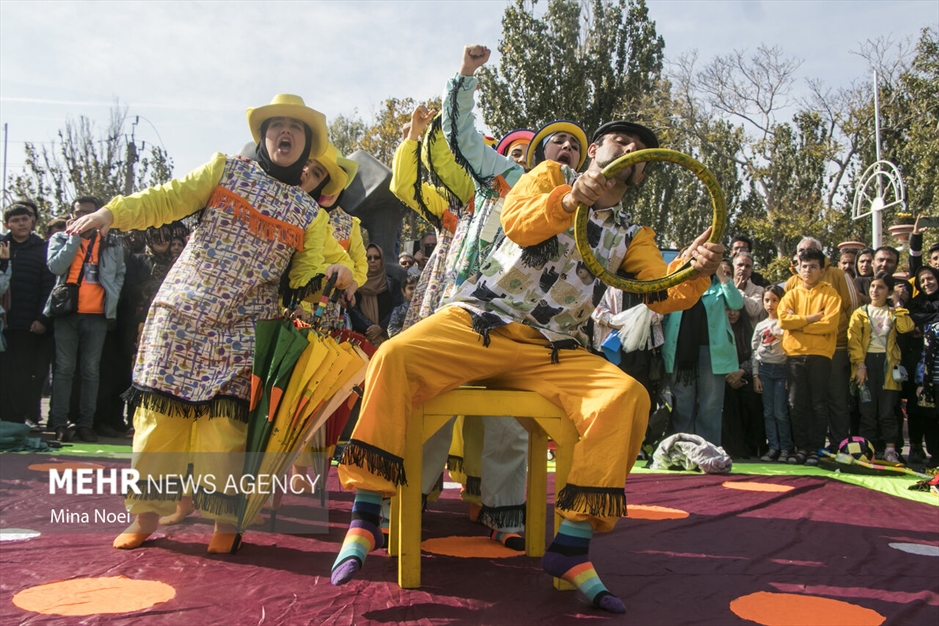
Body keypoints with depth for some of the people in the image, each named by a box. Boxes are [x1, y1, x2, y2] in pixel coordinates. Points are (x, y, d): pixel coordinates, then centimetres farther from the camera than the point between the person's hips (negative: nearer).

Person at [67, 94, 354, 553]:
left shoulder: (310, 215, 10)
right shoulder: (227, 170, 8)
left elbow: (303, 277, 5)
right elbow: (170, 200, 1)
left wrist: (331, 274, -17)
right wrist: (112, 212, -12)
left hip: (240, 328, 0)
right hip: (180, 312, 1)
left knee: (224, 420, -9)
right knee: (161, 412, 0)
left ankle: (225, 518, 3)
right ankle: (147, 513, 13)